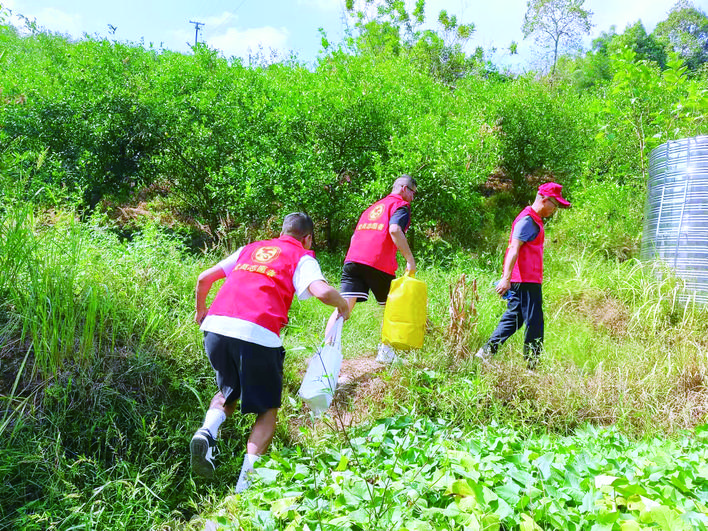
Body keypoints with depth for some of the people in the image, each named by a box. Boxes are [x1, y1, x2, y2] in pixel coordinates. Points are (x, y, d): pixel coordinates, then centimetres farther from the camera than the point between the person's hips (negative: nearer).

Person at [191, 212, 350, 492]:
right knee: (268, 408, 15)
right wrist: (343, 304, 13)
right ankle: (247, 478, 0)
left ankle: (207, 431, 2)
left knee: (228, 392, 29)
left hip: (216, 326, 5)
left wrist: (201, 310, 44)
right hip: (257, 333, -4)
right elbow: (322, 291, -8)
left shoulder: (250, 249, 27)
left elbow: (204, 279, 27)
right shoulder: (302, 257, 13)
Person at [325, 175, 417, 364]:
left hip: (353, 260, 5)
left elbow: (354, 237, 28)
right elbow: (395, 230, -13)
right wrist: (410, 260, -13)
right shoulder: (401, 205, 7)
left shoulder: (373, 207, 30)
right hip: (379, 264, -5)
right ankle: (385, 351, 21)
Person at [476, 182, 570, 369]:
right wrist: (506, 278, -27)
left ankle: (486, 352, 13)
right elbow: (514, 249, -21)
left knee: (513, 319, 13)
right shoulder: (528, 220, -13)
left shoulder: (534, 220, 20)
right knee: (534, 323, -3)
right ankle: (531, 364, 6)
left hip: (525, 280, 10)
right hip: (527, 280, -10)